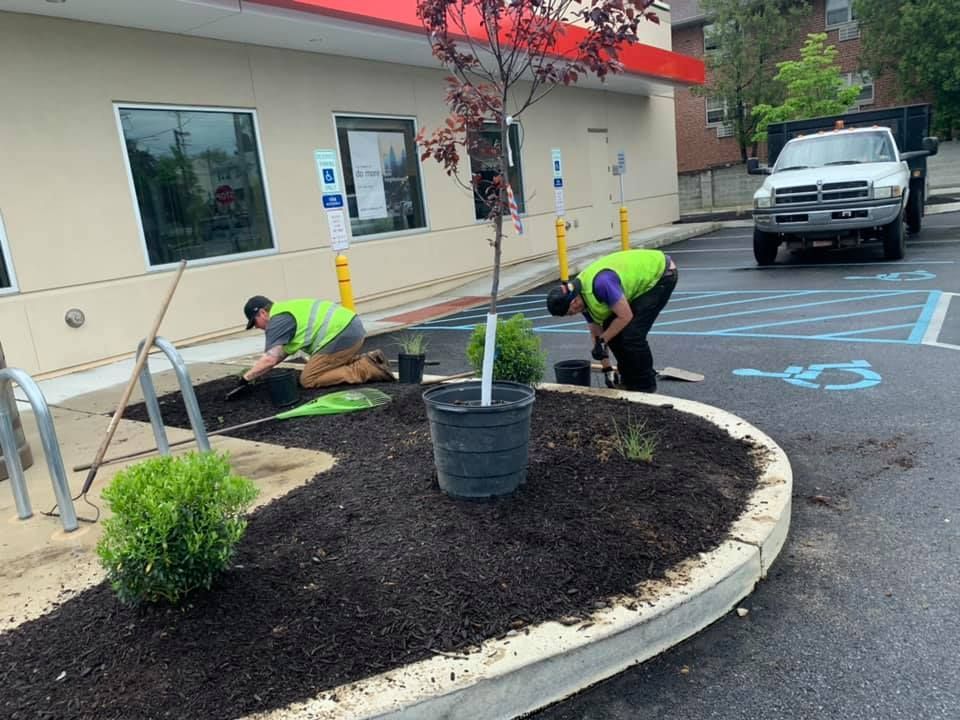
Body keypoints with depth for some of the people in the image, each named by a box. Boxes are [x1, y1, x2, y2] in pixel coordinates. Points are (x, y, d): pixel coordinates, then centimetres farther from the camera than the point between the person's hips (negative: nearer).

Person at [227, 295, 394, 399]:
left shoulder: (278, 320, -4)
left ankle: (368, 369, -11)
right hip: (353, 328, 10)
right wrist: (254, 373, 26)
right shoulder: (286, 310, 26)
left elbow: (270, 359, -13)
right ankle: (369, 360, 8)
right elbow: (281, 353, 29)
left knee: (308, 380, -4)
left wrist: (245, 379, -4)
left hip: (342, 335, -10)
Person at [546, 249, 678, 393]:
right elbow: (596, 333, 6)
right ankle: (629, 379, 18)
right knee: (612, 329, 4)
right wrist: (607, 369, 8)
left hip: (661, 274, -9)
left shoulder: (600, 283, -34)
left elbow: (625, 317, -26)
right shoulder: (582, 295, -3)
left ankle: (645, 385, 3)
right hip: (642, 276, 9)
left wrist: (602, 341, -14)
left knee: (632, 334, -15)